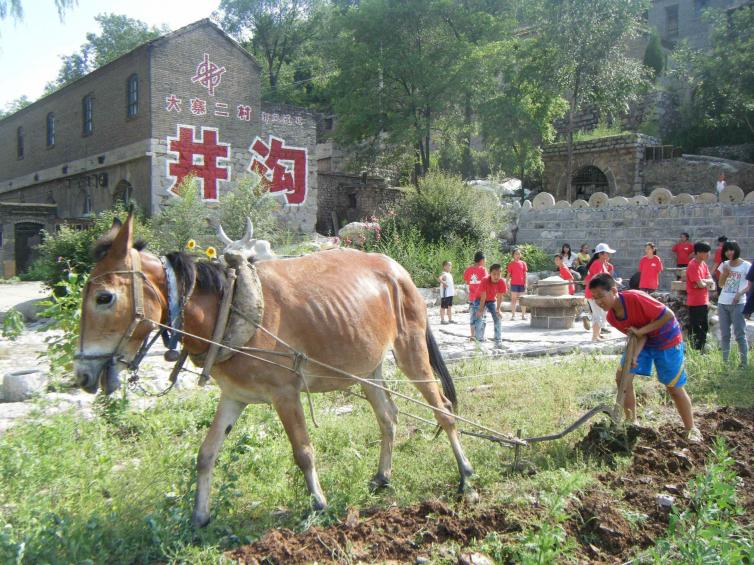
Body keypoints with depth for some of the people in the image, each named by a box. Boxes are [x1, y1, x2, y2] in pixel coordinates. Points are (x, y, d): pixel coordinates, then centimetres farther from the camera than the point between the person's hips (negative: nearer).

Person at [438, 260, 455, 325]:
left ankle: (450, 319, 23)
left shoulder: (450, 274, 15)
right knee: (443, 307, -3)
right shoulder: (444, 274, -15)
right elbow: (439, 278, -37)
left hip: (450, 293, 10)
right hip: (445, 294, -10)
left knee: (449, 307, 15)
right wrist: (444, 283, -35)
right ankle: (442, 320, 1)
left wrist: (454, 289, 24)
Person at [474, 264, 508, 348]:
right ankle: (480, 340, -5)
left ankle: (498, 341, -1)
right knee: (480, 319, -15)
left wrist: (498, 310, -14)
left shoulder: (502, 282, -25)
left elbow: (499, 297, -15)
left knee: (498, 318, -6)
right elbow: (483, 297, -28)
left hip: (492, 300, 3)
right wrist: (481, 309, -24)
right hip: (481, 300, -3)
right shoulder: (485, 281, -34)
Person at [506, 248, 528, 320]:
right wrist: (508, 283, -4)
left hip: (522, 284, 2)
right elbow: (508, 274, 3)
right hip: (514, 284, -1)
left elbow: (525, 274, 5)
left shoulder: (523, 263, 5)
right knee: (513, 299, 1)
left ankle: (523, 315, 11)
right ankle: (513, 315, 3)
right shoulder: (511, 264, 2)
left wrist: (525, 283, -3)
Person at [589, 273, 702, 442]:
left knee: (674, 387, 1)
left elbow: (669, 315, -29)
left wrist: (640, 330, -28)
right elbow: (638, 335, -10)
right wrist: (634, 356, -29)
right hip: (643, 340, 6)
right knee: (622, 376, -7)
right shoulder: (611, 317, -11)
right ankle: (631, 422, 7)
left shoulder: (636, 298, -33)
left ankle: (691, 429, 20)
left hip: (667, 339, -6)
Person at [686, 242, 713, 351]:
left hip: (704, 302, 9)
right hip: (695, 303, -9)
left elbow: (711, 280, 6)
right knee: (695, 330, -3)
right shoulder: (693, 266, -18)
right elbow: (701, 284, -23)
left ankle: (701, 350, 26)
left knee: (704, 328, 16)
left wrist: (703, 281, -14)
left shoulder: (703, 264, 11)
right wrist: (706, 282, -2)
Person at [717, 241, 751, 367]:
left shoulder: (746, 266, -3)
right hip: (723, 303, 5)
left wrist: (740, 293, -18)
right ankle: (725, 361, 16)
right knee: (724, 334, 9)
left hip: (738, 304, -5)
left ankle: (744, 362, -1)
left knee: (740, 334, -6)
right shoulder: (724, 265, 10)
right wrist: (724, 273, -6)